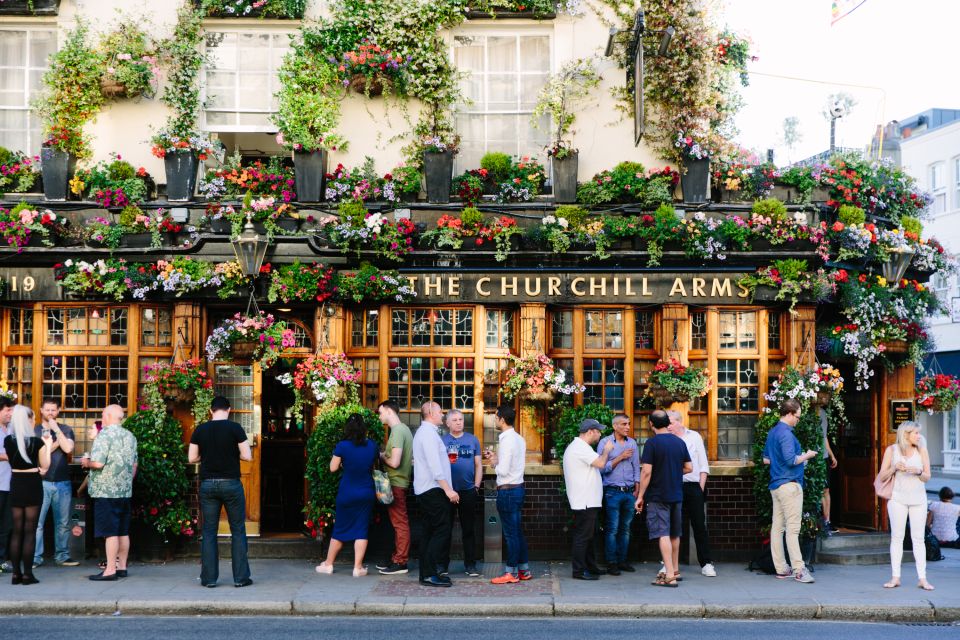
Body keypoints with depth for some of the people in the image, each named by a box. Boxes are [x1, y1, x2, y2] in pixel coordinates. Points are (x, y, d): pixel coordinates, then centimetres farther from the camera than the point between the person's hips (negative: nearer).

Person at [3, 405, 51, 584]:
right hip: (32, 485, -4)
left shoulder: (8, 440, 0)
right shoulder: (37, 442, -12)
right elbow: (45, 466, -1)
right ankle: (27, 574, 0)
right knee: (29, 531, 1)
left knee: (16, 530, 10)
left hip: (15, 484, 4)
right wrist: (48, 445, 9)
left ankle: (16, 573, 10)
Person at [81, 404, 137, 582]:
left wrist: (87, 462, 0)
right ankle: (122, 567, 16)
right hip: (125, 491, 8)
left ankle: (110, 570, -5)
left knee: (110, 532, -6)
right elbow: (134, 464, 17)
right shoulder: (130, 436, 12)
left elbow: (98, 463, -19)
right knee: (123, 532, 11)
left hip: (106, 491, -8)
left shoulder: (105, 435, -12)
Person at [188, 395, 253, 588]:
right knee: (238, 530, 6)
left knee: (209, 531, 8)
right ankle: (241, 577, 6)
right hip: (231, 484, -2)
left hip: (208, 484, 2)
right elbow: (248, 456, -8)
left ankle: (209, 578, 7)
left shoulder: (200, 430, 2)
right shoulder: (235, 428, -6)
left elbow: (192, 458, 5)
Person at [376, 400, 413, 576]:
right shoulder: (404, 429, 13)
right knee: (399, 523, 15)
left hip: (396, 483, -10)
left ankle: (400, 563, 0)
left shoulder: (397, 431, -18)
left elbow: (394, 462, -24)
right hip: (401, 481, 10)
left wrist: (382, 456, -5)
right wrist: (385, 454, 9)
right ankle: (397, 559, 22)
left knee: (400, 523, -5)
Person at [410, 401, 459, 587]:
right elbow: (435, 466, -21)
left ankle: (426, 573, 14)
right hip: (433, 489, -11)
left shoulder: (424, 432, 18)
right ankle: (429, 574, -12)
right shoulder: (428, 433, -14)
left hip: (425, 490, 11)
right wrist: (448, 490, -22)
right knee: (442, 530, -11)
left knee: (429, 531, 11)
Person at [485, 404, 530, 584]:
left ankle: (511, 573, 5)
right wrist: (496, 458, 12)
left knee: (511, 533, -2)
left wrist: (494, 464, -2)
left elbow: (503, 470, -21)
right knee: (518, 531, 15)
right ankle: (524, 569, 20)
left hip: (507, 490, -9)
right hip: (518, 487, 9)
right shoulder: (519, 439, 10)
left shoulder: (506, 440, -18)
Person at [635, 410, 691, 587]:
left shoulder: (652, 443, -12)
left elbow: (646, 472, -16)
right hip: (677, 495, 6)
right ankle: (674, 570, 30)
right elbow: (689, 468, 9)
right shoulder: (679, 442, 5)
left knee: (663, 534, -7)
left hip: (658, 496, -6)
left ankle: (669, 576, -12)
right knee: (675, 534, 18)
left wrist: (640, 496, -10)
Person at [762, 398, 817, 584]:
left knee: (777, 527, 8)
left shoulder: (772, 432, 15)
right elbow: (791, 460, -21)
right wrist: (806, 456, -6)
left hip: (775, 485, 10)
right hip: (789, 484, -10)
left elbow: (766, 458, 23)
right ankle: (799, 569, -11)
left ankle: (781, 569, 12)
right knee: (793, 528, -10)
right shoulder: (786, 433, -14)